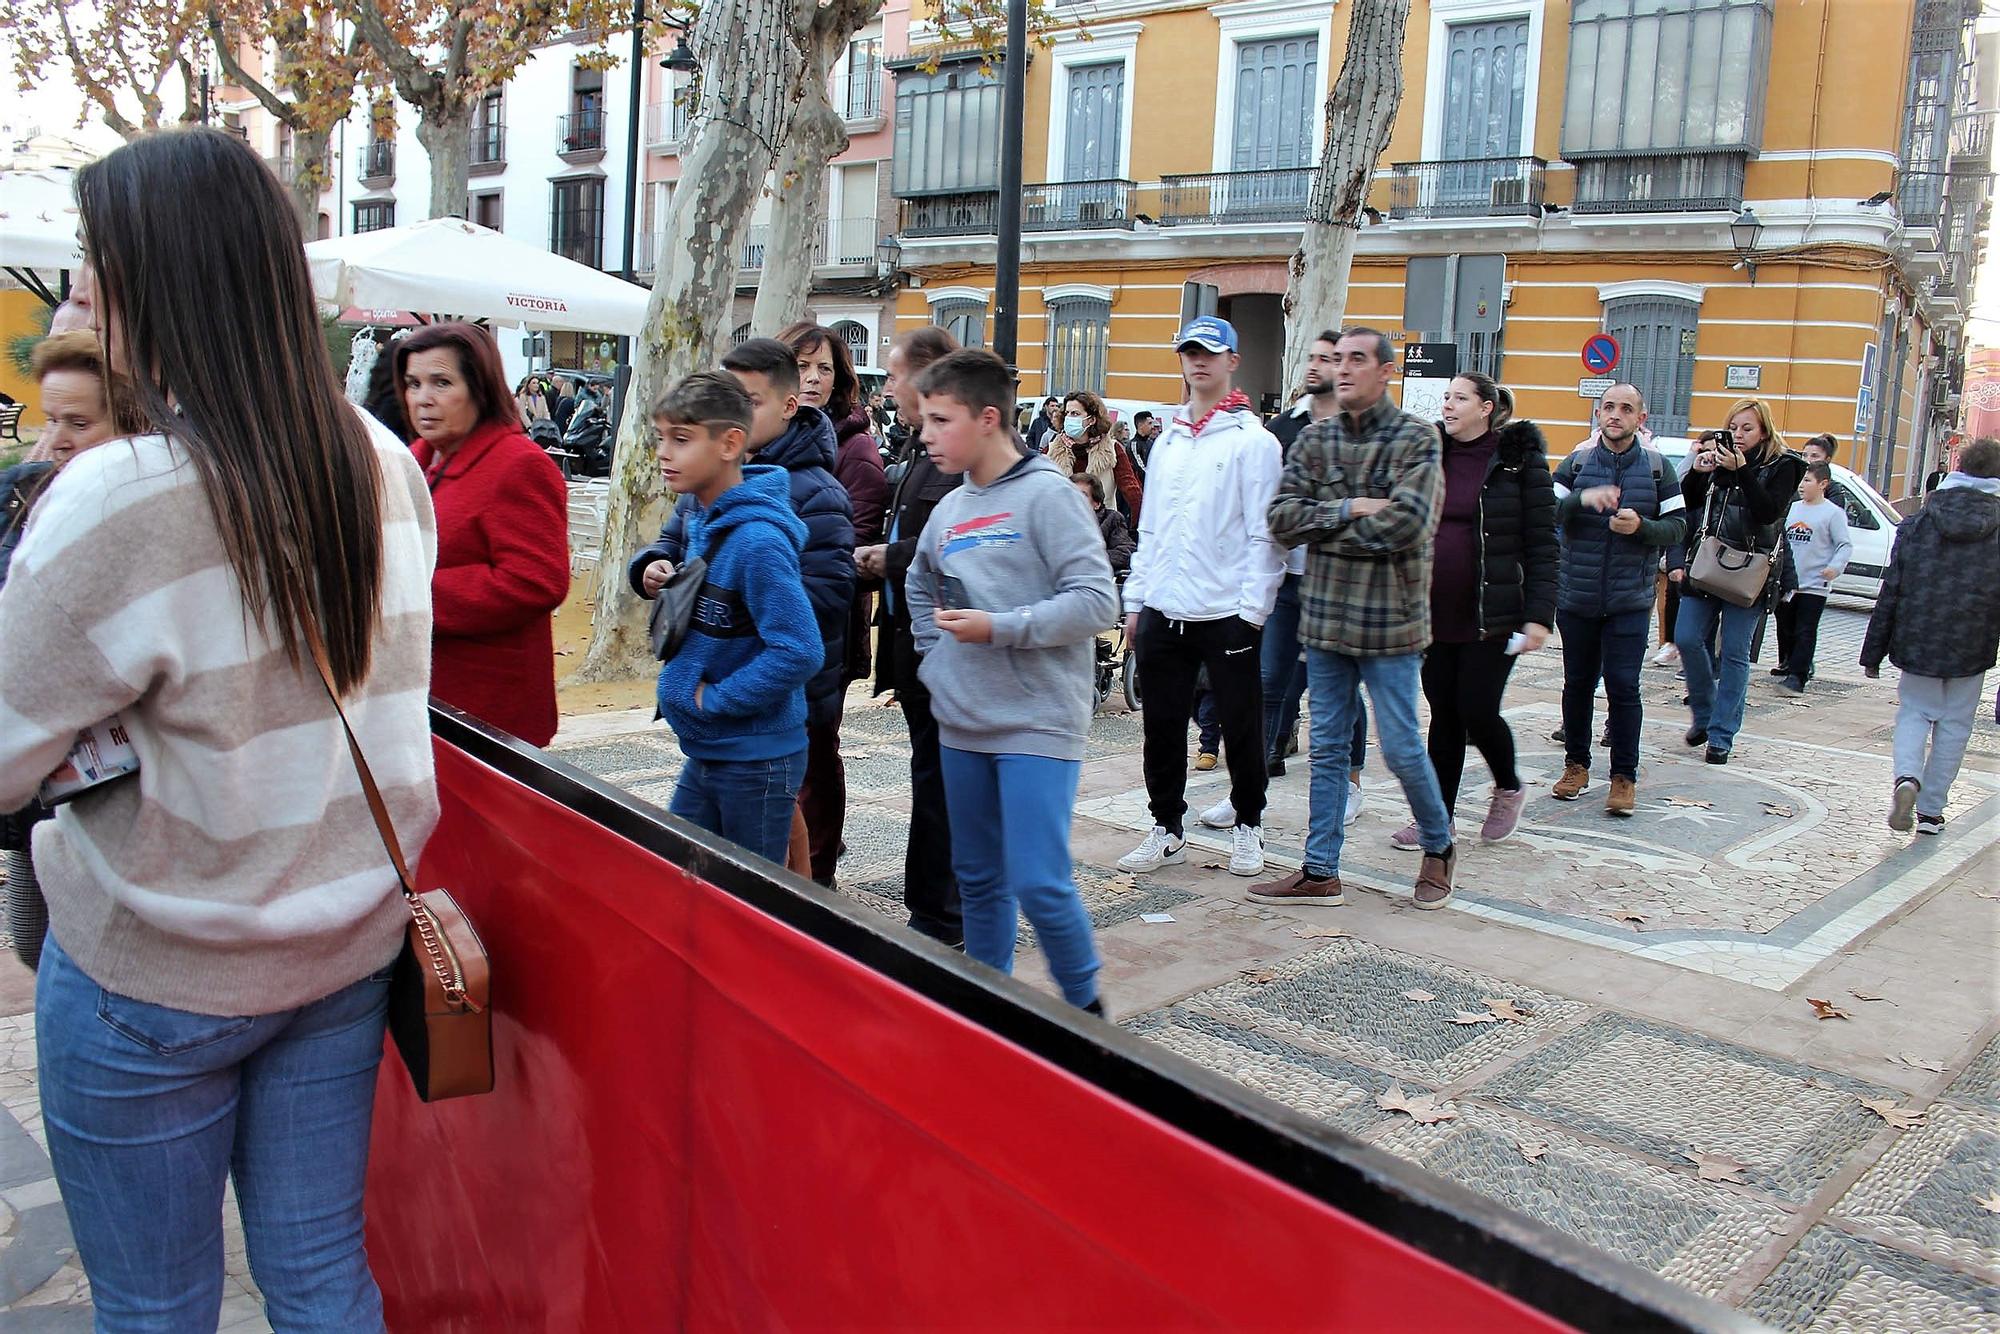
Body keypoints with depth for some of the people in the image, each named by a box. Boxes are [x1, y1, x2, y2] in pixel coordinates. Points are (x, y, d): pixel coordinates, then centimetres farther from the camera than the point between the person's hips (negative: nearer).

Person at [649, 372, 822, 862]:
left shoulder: (756, 540, -24)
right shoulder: (698, 514, 4)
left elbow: (799, 652, -26)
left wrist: (714, 699, -19)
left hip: (756, 761, -8)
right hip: (704, 750, 8)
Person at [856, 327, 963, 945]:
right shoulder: (919, 445, 15)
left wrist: (893, 557, -17)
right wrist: (879, 556, 7)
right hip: (914, 635, 10)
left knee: (936, 777, -1)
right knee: (933, 773, 17)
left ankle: (939, 919, 10)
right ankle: (938, 907, 29)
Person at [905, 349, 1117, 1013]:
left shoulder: (1046, 494, -9)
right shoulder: (949, 508, 11)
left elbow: (1096, 601, -16)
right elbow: (922, 587, 29)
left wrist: (1000, 628, -18)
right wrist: (937, 654, 13)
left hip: (1038, 722, -7)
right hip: (963, 723, 7)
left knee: (1039, 883, -9)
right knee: (977, 878, 14)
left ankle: (1086, 1005, 13)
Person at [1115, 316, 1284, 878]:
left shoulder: (1253, 440, -5)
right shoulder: (1167, 441, 14)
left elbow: (1263, 532, -9)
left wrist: (1254, 608, -14)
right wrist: (1135, 600, 11)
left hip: (1227, 614, -5)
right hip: (1163, 612, 6)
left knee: (1241, 727, 6)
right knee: (1162, 727, 10)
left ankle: (1248, 825, 23)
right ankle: (1167, 829, 22)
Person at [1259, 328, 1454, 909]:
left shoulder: (1416, 438, -6)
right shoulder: (1315, 438, 8)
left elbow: (1407, 524, -20)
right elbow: (1282, 517, -2)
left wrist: (1323, 526, -10)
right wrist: (1350, 510, -15)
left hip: (1389, 619, -5)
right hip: (1324, 615, 5)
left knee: (1401, 747, 3)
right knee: (1327, 748, 11)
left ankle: (1439, 846, 28)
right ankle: (1320, 872, 19)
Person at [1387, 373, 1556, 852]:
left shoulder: (1520, 460, -4)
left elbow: (1542, 544, -6)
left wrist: (1539, 616, -13)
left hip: (1494, 616, -4)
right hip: (1435, 613, 4)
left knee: (1477, 711, -4)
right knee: (1444, 715, 8)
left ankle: (1508, 788, 25)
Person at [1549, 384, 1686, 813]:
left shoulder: (1658, 468, 5)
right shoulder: (1576, 464, 5)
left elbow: (1677, 528, 2)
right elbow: (1546, 513, -8)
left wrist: (1642, 526, -17)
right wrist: (1582, 498, -26)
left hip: (1629, 601, -1)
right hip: (1576, 597, 1)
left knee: (1623, 685, -5)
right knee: (1578, 683, 9)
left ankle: (1624, 777, 4)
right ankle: (1576, 764, 22)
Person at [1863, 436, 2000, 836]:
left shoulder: (1916, 524, -2)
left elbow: (1891, 592, 0)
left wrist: (1873, 653, 5)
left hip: (1917, 644, 0)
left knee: (1914, 711, 14)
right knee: (1953, 725, 11)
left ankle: (1907, 778, -14)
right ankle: (1931, 809, 15)